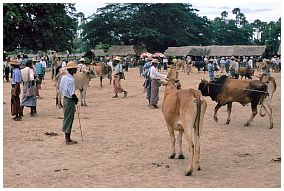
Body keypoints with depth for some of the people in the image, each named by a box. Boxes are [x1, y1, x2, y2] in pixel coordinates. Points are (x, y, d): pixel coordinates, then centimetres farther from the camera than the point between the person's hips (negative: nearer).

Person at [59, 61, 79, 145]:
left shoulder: (64, 77, 5)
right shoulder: (71, 80, -21)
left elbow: (60, 89, 12)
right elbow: (72, 93, -25)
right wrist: (76, 99, -7)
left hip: (65, 99, 9)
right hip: (70, 101, -9)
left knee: (66, 118, 17)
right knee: (69, 120, -1)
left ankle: (67, 137, 27)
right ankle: (68, 140, 6)